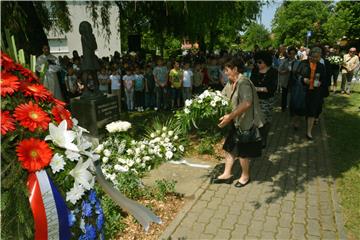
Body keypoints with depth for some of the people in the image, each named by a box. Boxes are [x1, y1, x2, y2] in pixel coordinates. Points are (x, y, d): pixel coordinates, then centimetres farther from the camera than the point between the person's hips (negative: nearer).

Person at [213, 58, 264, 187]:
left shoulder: (243, 83, -23)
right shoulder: (231, 83, 6)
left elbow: (247, 103, -34)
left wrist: (230, 116, -35)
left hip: (246, 123, -9)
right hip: (236, 122, 9)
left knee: (242, 152, 7)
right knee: (229, 147, 13)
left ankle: (245, 176, 30)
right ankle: (227, 174, 28)